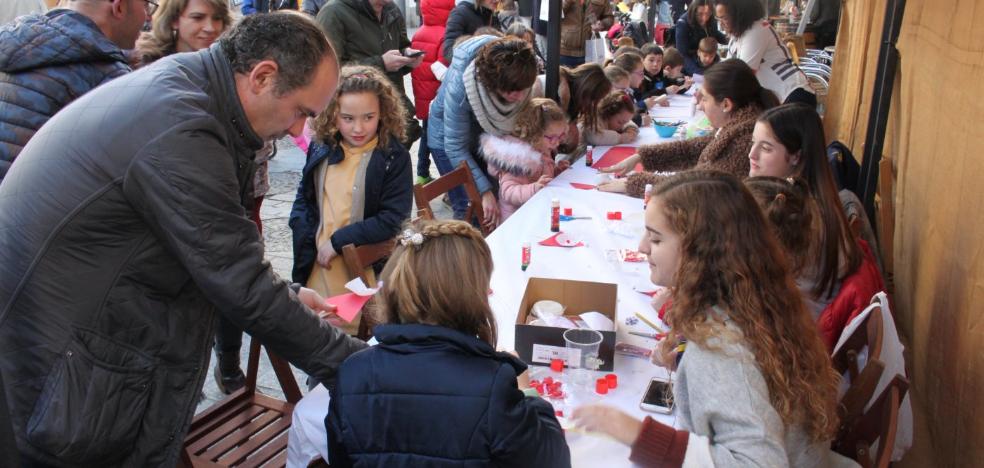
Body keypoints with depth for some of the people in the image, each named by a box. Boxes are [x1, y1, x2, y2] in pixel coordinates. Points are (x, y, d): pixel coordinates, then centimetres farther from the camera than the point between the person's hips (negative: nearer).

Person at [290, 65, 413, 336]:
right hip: (317, 268, 5)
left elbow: (393, 220, -17)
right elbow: (304, 198, 14)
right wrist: (307, 237, -3)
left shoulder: (394, 157, -12)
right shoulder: (321, 149, 2)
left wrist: (338, 241, -17)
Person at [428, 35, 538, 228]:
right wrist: (484, 191, -33)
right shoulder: (459, 87, -38)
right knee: (469, 209, -10)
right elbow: (455, 147, -29)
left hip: (485, 135, 4)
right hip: (449, 137, -4)